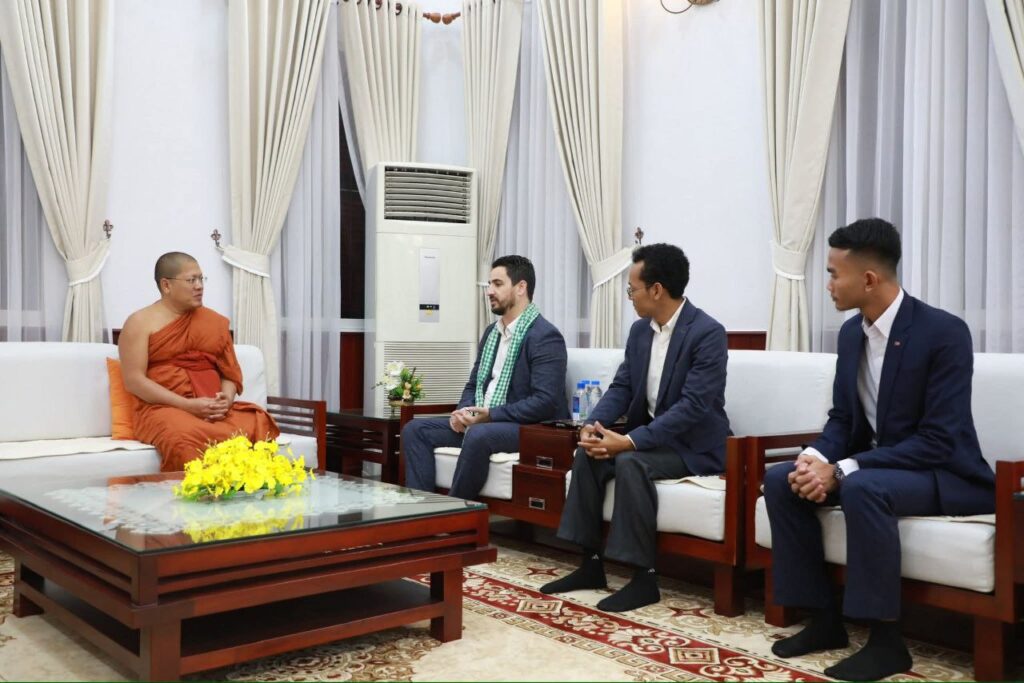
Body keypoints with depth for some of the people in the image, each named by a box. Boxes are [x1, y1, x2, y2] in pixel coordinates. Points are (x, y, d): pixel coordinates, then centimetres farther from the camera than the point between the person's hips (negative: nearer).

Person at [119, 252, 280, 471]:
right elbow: (133, 380, -5)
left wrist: (226, 400, -8)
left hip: (215, 411, 4)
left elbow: (230, 373, 16)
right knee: (186, 439, -39)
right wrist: (187, 405, -15)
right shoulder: (141, 323, 4)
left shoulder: (215, 321, 18)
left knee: (259, 424, -29)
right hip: (164, 410, -4)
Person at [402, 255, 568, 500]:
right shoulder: (492, 331, 15)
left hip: (530, 427, -9)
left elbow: (545, 401, -22)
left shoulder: (545, 336, -12)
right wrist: (463, 411, -3)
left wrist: (490, 414, -23)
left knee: (478, 435, -38)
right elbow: (473, 384, 20)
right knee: (415, 430, -2)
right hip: (482, 421, 9)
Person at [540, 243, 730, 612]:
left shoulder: (708, 333, -19)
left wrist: (630, 441, -31)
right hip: (650, 435, 7)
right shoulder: (640, 330, 6)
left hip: (693, 444, -7)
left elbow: (693, 406, -27)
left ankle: (644, 577, -22)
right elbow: (621, 387, 7)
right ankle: (591, 564, -5)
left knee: (630, 462, -31)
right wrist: (593, 424, -15)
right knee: (588, 453, -14)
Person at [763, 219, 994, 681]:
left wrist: (841, 470, -28)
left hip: (944, 474, -7)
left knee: (861, 488, -36)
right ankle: (824, 618, -3)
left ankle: (886, 640, -22)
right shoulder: (851, 332, 2)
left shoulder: (944, 332, -21)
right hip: (870, 466, 8)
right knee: (781, 480, -11)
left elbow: (937, 441, -25)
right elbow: (841, 418, 8)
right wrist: (817, 457, -16)